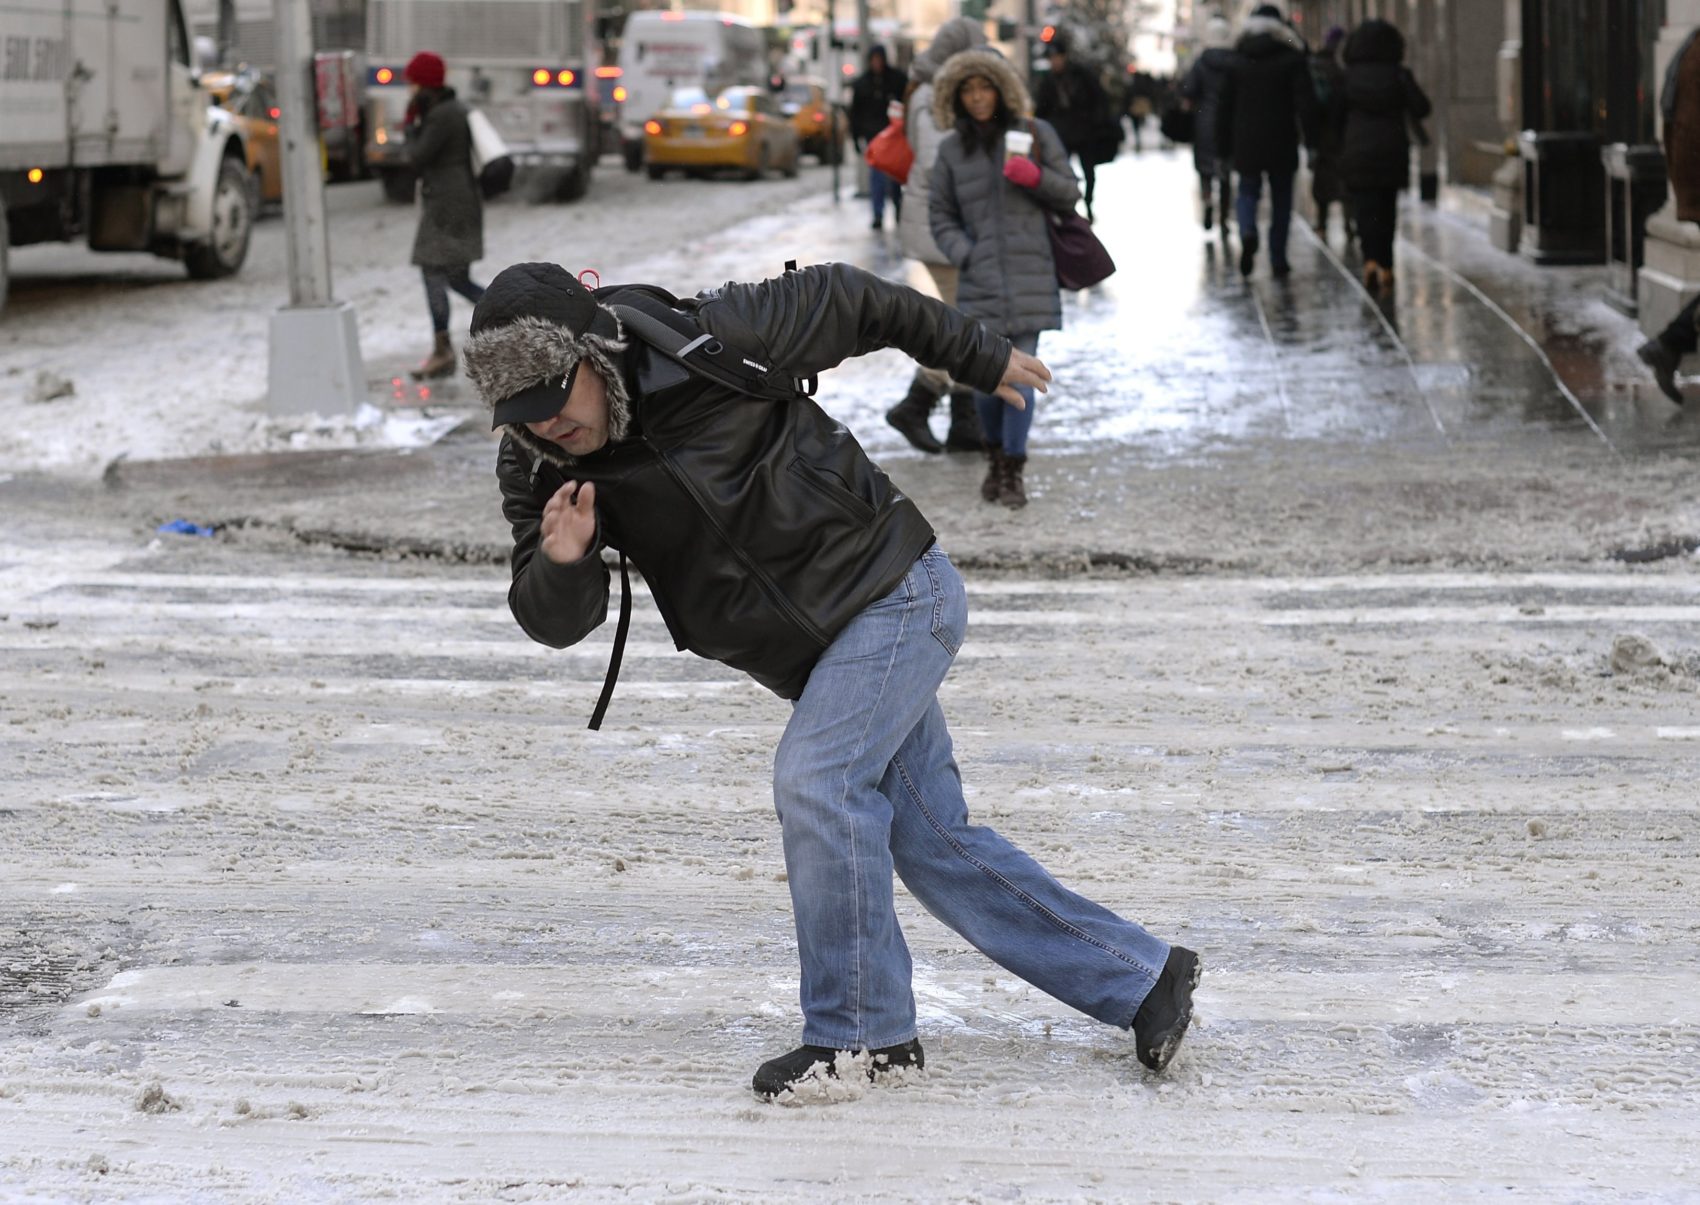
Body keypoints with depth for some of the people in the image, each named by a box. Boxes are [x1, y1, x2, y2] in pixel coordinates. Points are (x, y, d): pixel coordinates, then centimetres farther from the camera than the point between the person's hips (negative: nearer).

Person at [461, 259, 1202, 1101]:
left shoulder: (709, 344, -22)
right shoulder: (541, 470, -7)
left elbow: (844, 301, -6)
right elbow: (557, 622, -10)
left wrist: (980, 360, 6)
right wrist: (562, 563, -35)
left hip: (896, 589, -7)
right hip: (825, 652, 7)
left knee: (814, 781, -21)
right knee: (935, 844, 8)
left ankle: (860, 1031, -8)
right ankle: (1140, 979, 18)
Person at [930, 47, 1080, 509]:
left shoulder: (1035, 134, 5)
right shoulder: (952, 150, 8)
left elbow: (1070, 194, 8)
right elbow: (940, 214, 13)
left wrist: (1036, 177, -11)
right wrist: (964, 254, -3)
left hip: (1030, 276, -2)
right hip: (980, 279, 2)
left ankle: (1014, 470, 3)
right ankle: (995, 455, 26)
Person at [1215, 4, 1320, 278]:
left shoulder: (1238, 60, 2)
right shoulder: (1292, 59, -3)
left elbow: (1225, 105, 4)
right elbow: (1305, 102, -9)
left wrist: (1223, 146, 11)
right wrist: (1311, 137, -3)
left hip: (1246, 141, 1)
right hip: (1281, 142, -1)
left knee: (1248, 191, 12)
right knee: (1281, 199, 9)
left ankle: (1248, 233, -19)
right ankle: (1278, 259, 9)